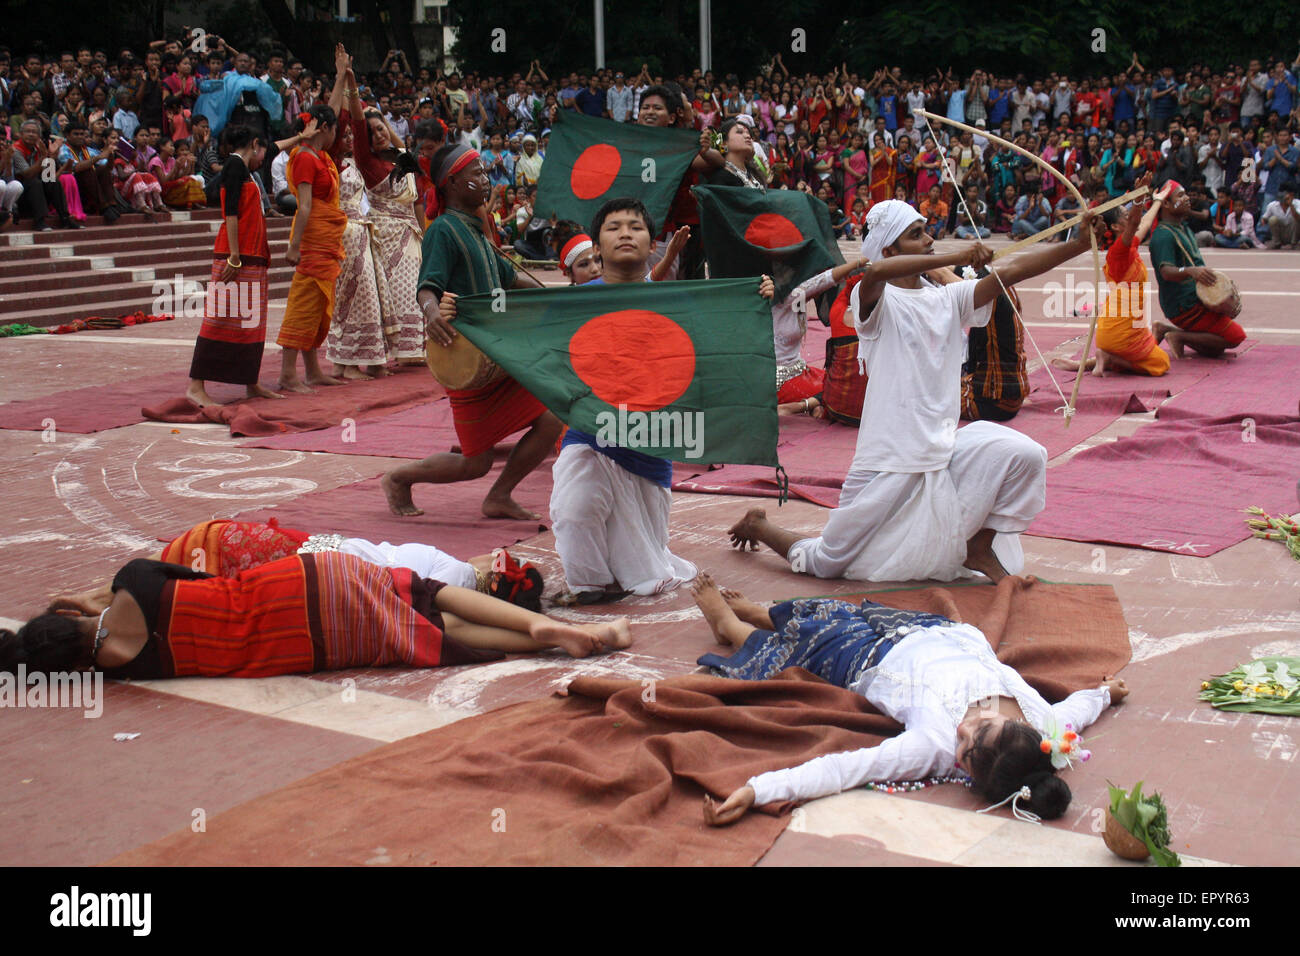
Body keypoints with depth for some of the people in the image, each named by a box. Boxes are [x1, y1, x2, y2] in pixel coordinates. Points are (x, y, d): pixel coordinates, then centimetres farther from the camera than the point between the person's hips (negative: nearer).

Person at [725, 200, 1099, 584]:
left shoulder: (949, 299, 9)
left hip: (945, 448, 5)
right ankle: (756, 525, 34)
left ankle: (979, 549, 3)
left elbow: (1013, 270, -1)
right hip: (890, 461, -5)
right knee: (822, 563, 2)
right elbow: (875, 271, -32)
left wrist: (1080, 243, -12)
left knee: (1024, 455, -19)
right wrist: (955, 257, -37)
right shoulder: (878, 302, -7)